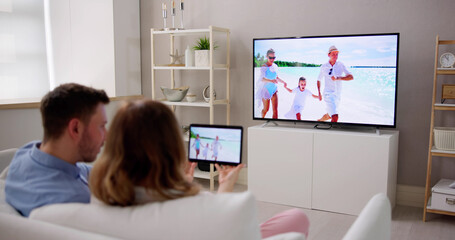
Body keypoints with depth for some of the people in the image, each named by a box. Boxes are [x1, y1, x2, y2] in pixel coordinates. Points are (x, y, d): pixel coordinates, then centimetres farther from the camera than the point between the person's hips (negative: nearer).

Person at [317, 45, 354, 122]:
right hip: (328, 94, -4)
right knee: (335, 116, -22)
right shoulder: (324, 67, -3)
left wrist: (338, 78, -25)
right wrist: (319, 93, 7)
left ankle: (319, 120, 50)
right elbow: (319, 80, 12)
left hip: (338, 95, 4)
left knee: (330, 115, 21)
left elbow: (351, 77, -10)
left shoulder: (341, 65, -1)